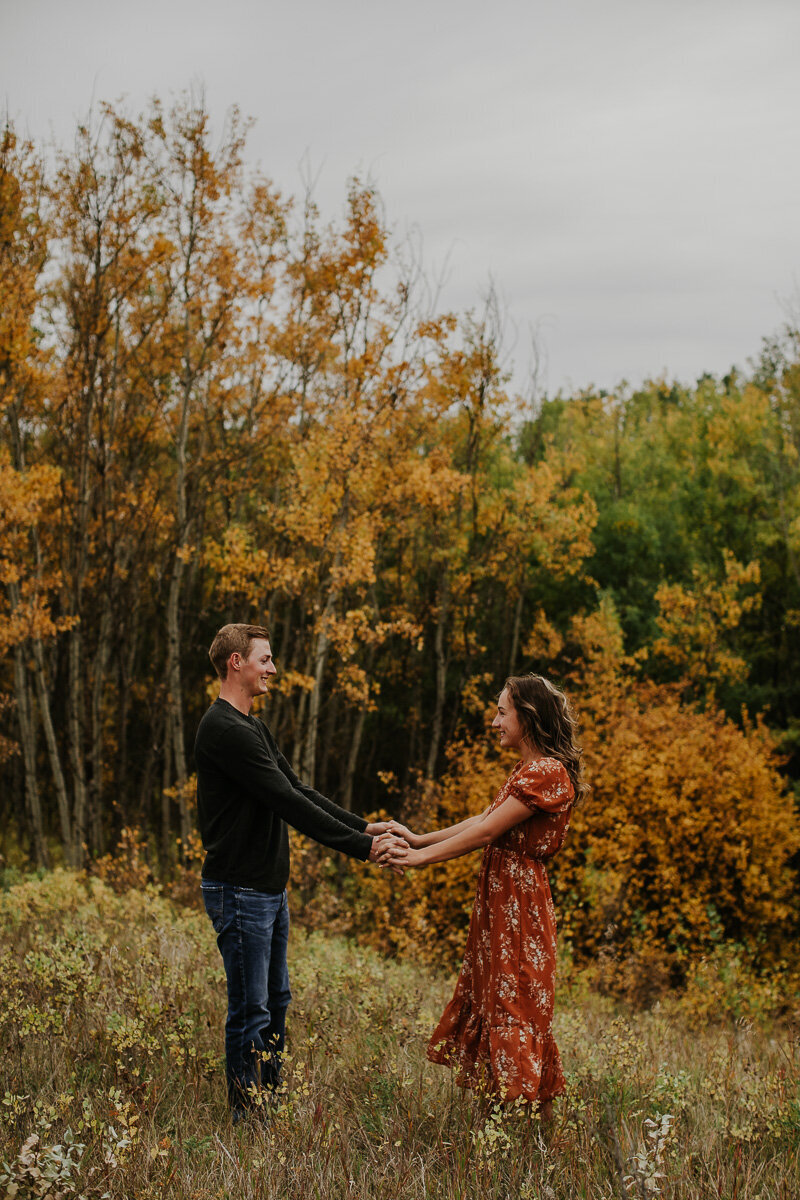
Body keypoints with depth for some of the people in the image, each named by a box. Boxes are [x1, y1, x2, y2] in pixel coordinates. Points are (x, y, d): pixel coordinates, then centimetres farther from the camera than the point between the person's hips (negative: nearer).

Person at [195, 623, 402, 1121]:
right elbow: (289, 803, -23)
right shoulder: (225, 731, -19)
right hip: (240, 890, -10)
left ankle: (270, 1105, 26)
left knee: (276, 1000, 16)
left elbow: (300, 790, 13)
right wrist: (360, 846, -21)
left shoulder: (256, 729, 16)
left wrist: (364, 826, 3)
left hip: (271, 890, 10)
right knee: (250, 1009, -4)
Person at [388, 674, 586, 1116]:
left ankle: (540, 1123, 3)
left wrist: (422, 857, -13)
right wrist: (419, 839, 11)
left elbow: (487, 832, -18)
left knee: (517, 1007, -5)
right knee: (489, 999, 12)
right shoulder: (526, 772, 15)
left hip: (520, 900, -10)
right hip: (500, 899, 10)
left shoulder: (548, 773, -17)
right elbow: (481, 820, 15)